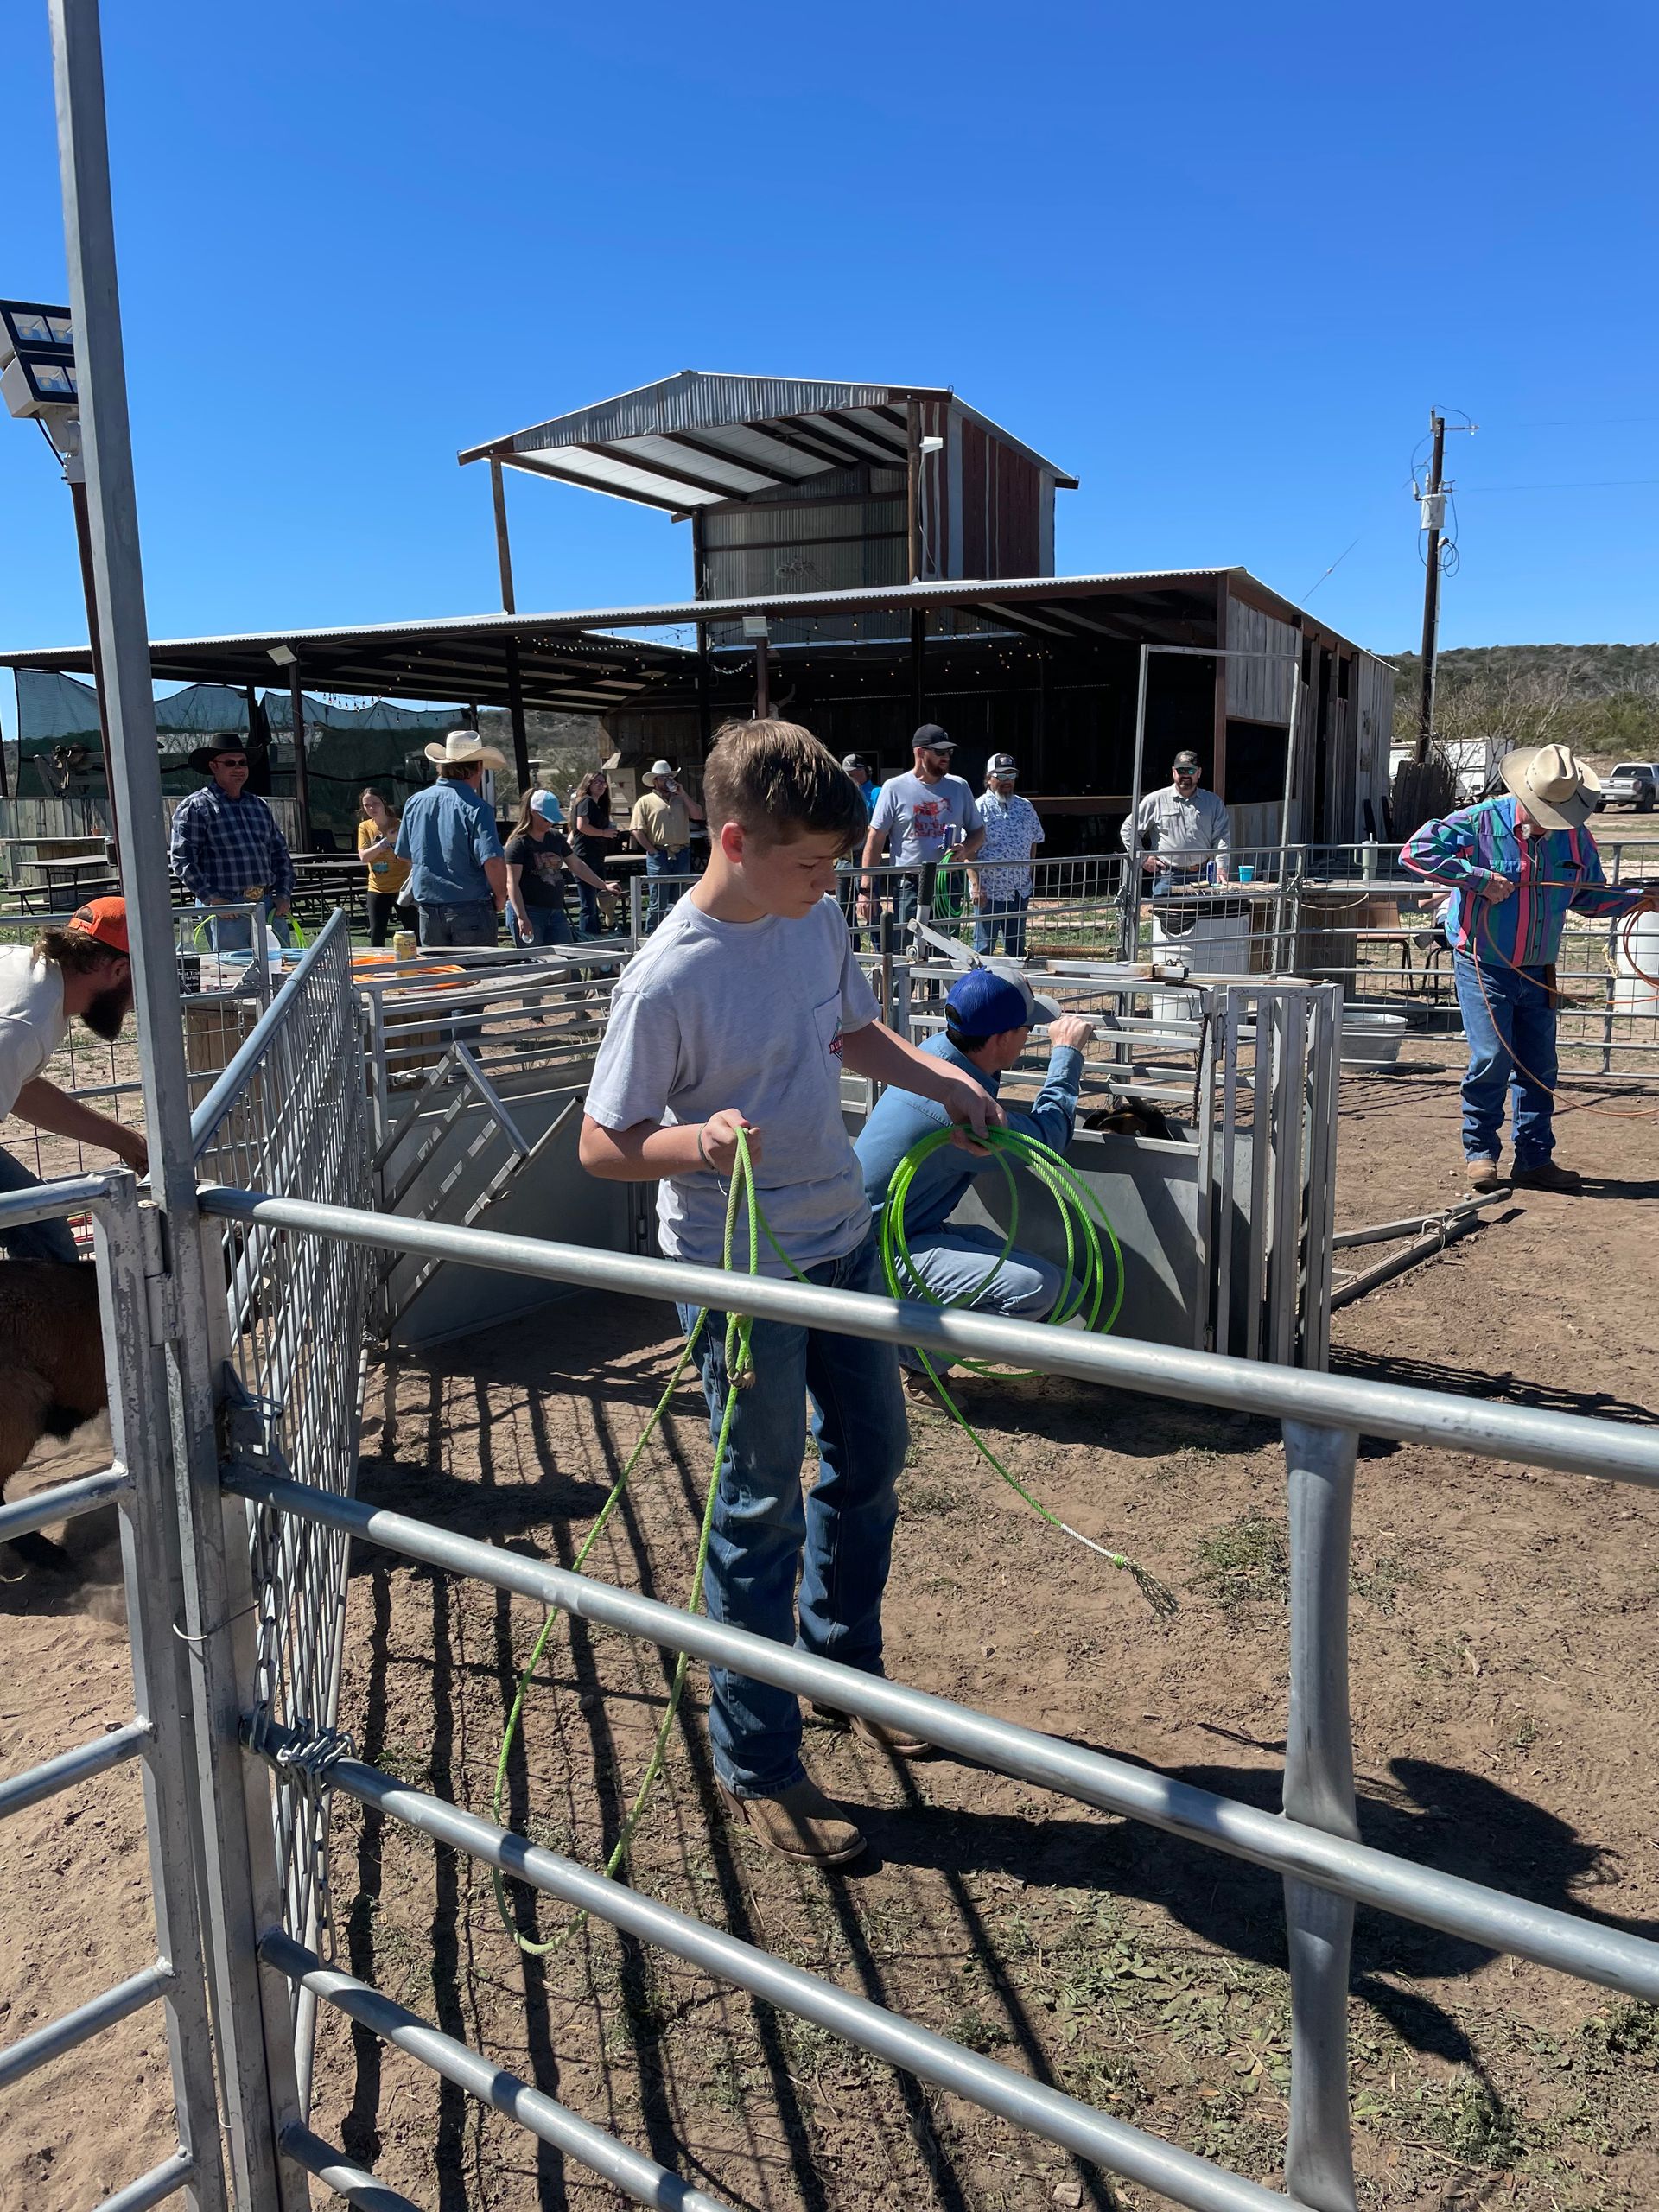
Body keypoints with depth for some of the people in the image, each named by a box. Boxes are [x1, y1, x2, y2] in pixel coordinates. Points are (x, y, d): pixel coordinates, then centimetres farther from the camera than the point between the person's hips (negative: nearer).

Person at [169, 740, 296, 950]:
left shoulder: (259, 805, 19)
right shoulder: (194, 807, -1)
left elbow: (281, 853, 23)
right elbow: (182, 859, -8)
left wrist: (284, 895, 9)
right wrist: (212, 899, -15)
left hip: (268, 906, 6)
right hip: (226, 910, -5)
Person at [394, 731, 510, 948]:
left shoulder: (415, 803, 5)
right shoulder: (475, 808, -13)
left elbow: (404, 855, 15)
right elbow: (494, 861, -22)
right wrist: (500, 898, -6)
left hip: (428, 910, 5)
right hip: (471, 910, -5)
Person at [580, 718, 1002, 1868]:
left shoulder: (817, 921, -2)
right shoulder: (669, 980, -23)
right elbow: (603, 1143, -17)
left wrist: (944, 1080, 2)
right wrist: (700, 1141, -35)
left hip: (844, 1239, 8)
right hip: (744, 1273, -7)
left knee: (873, 1459, 21)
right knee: (763, 1512, 4)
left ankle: (847, 1668, 45)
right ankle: (756, 1764, 24)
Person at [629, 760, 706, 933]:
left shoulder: (681, 799, 16)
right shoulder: (645, 801, 3)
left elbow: (698, 815, 1)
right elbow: (637, 830, -4)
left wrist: (683, 794, -2)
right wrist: (653, 851, -10)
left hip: (682, 854, 4)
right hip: (659, 856, -4)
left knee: (678, 902, 9)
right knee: (658, 903, -5)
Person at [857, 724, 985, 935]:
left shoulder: (959, 786, 8)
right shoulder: (895, 788, -3)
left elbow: (978, 832, 15)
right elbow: (876, 838, -3)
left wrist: (965, 849, -9)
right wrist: (866, 889, -8)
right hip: (910, 885, -4)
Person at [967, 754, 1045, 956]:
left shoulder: (1025, 807, 9)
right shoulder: (979, 808, -8)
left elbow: (1033, 843, 18)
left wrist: (1027, 876, 11)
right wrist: (976, 886, -18)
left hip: (1020, 891, 5)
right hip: (988, 891, -5)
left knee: (1017, 946, 12)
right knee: (984, 946, 0)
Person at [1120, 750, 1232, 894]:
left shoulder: (1213, 802, 11)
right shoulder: (1155, 800, 3)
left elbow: (1222, 836, 7)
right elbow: (1128, 829, 7)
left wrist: (1221, 868, -7)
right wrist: (1143, 858, 1)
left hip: (1203, 876, 2)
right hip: (1168, 877, -2)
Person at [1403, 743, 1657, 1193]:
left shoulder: (1575, 838, 4)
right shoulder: (1481, 821, -11)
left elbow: (1590, 896, 17)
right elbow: (1416, 852, -17)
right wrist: (1479, 878, -21)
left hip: (1538, 971, 5)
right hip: (1483, 966, -5)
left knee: (1539, 1067, 7)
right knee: (1493, 1057, -12)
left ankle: (1535, 1159, 16)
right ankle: (1480, 1152, 6)